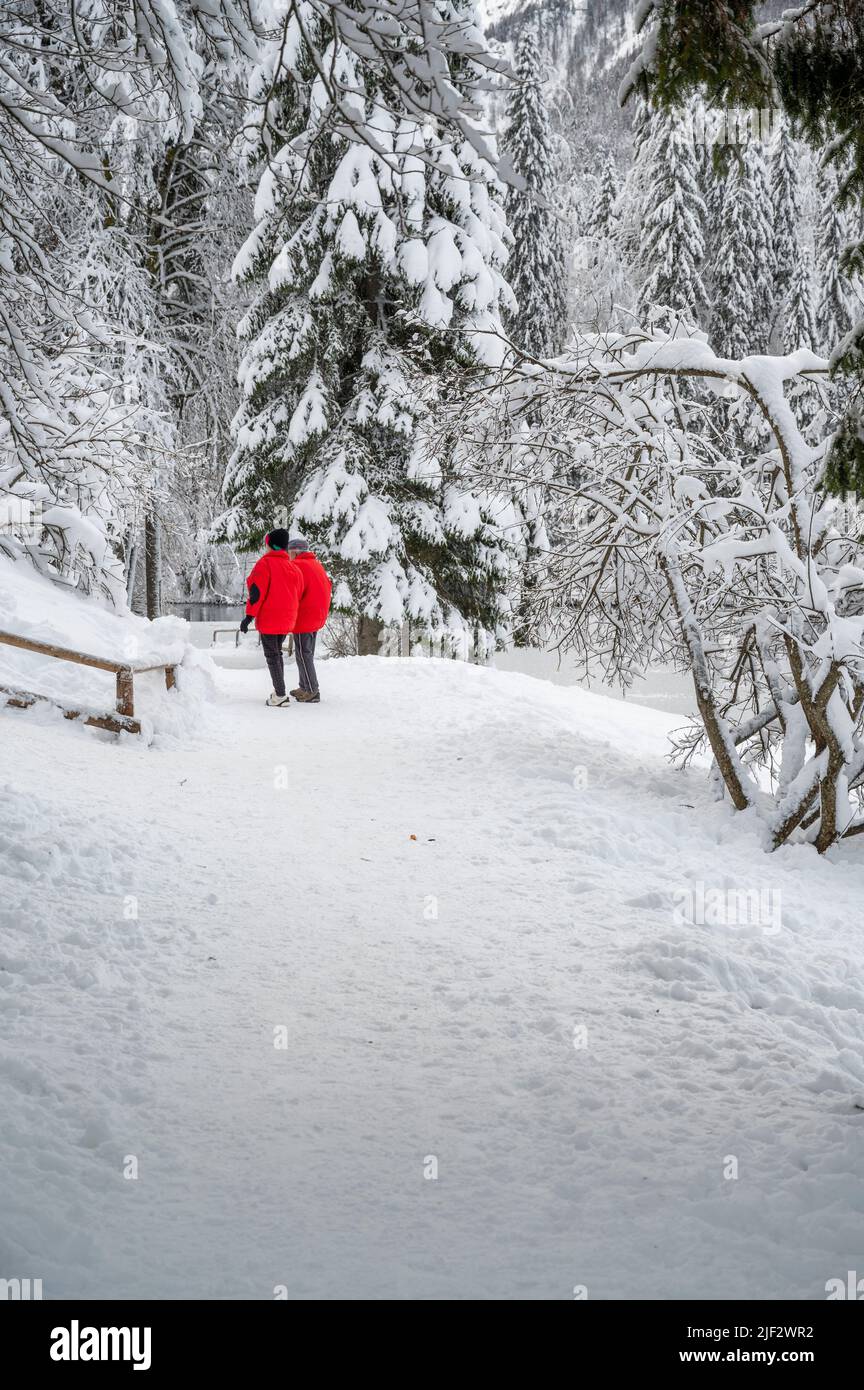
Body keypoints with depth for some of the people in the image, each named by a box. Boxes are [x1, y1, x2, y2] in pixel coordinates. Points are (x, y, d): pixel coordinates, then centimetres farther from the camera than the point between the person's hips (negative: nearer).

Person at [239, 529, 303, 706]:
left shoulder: (265, 563, -11)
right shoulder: (294, 567, 9)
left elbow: (257, 592, -17)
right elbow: (298, 595, 13)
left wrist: (249, 615, -15)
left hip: (268, 619, -7)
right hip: (287, 620, 7)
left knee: (272, 655, -1)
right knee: (277, 653, 20)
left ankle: (280, 696, -4)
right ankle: (279, 692, 22)